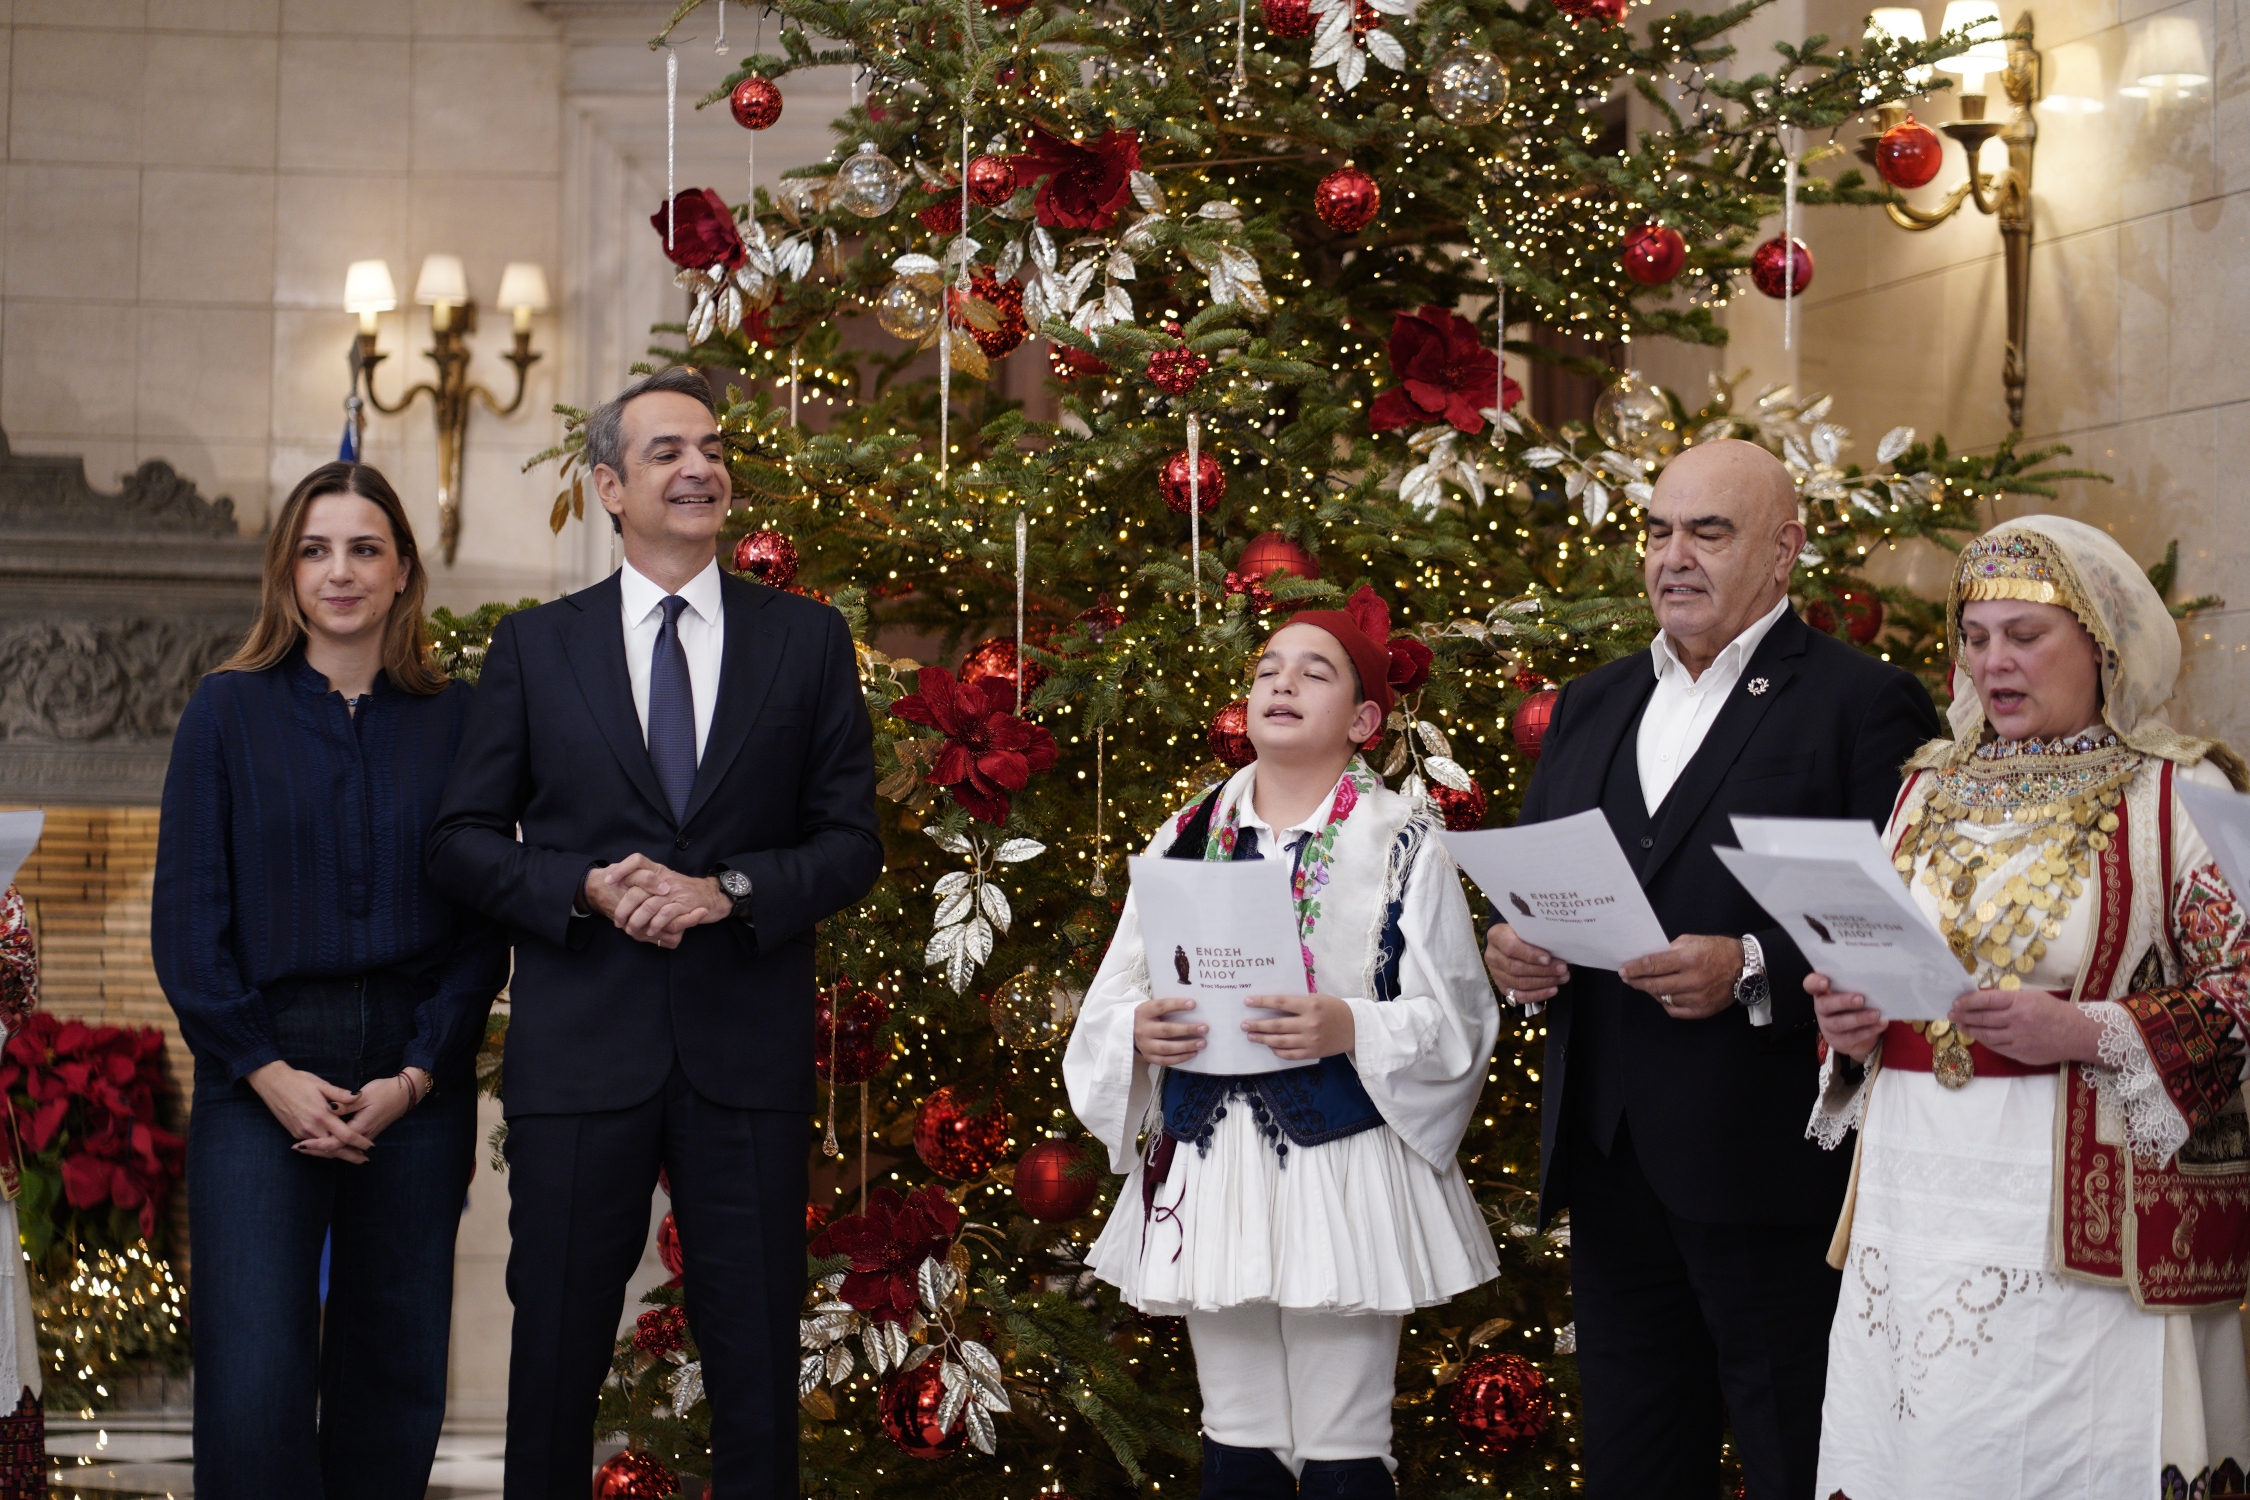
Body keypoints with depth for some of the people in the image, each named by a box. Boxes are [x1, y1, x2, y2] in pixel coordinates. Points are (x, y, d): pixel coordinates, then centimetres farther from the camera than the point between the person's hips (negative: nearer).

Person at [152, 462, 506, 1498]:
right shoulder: (229, 711, 4)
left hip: (415, 1077, 2)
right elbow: (186, 917, 1)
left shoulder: (451, 720, 7)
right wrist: (269, 1073, -9)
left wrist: (417, 1075, -7)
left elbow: (481, 921, 5)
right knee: (254, 1381, -11)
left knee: (395, 1370, 6)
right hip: (262, 1073, -2)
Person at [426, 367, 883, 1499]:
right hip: (578, 1052, 0)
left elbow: (852, 843, 4)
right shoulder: (533, 647, 7)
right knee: (556, 1356, 6)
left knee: (758, 1368, 5)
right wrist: (584, 889, -11)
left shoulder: (808, 640, 8)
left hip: (748, 1055, 0)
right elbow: (462, 840, 6)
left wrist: (730, 889, -13)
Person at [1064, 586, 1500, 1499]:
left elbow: (1455, 1020, -5)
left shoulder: (1402, 843, 0)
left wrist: (1350, 1030, -21)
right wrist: (1140, 1031, -9)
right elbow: (1111, 1002, 12)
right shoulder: (1188, 836, 12)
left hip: (1344, 1172, -4)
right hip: (1210, 1171, 4)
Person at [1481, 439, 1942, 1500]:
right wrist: (1512, 951, 2)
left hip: (1767, 1164, -6)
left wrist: (1753, 972, -24)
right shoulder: (1591, 706, 17)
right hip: (1609, 1158, 6)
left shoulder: (1863, 704, -4)